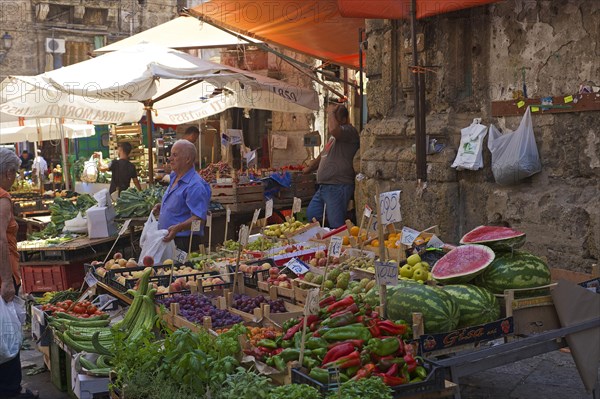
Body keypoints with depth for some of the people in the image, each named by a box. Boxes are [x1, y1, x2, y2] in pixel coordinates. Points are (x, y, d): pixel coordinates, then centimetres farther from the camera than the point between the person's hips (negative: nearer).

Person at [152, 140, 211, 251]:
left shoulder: (196, 185, -19)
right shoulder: (174, 178, 13)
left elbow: (198, 218, -26)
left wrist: (177, 228, -38)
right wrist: (162, 206, 13)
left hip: (184, 242, -9)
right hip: (167, 239, 9)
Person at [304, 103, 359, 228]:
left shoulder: (349, 131, -10)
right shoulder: (334, 137, 21)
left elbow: (334, 130, -33)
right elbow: (323, 156, 36)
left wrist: (331, 112, -16)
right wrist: (309, 168, 43)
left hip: (337, 188, -10)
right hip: (323, 187, 11)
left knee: (336, 226, -9)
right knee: (311, 216, 16)